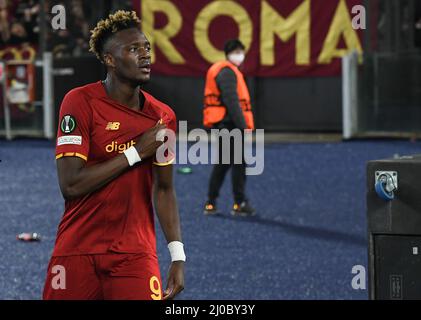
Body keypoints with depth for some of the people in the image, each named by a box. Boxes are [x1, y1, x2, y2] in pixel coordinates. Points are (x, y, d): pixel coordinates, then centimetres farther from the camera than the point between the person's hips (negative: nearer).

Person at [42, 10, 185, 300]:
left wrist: (178, 256, 0)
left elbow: (163, 190, 9)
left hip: (136, 254, 2)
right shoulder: (80, 102, -9)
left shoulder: (162, 116, 4)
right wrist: (136, 152, -15)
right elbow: (70, 185, -16)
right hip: (77, 252, -2)